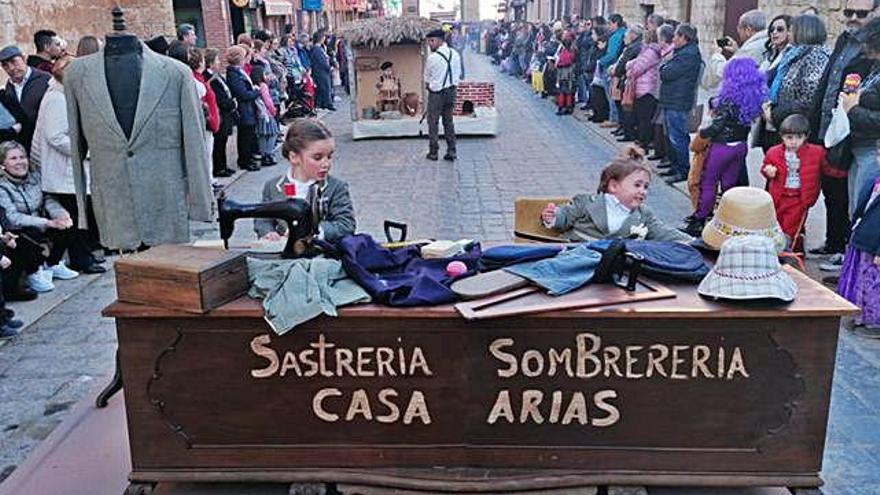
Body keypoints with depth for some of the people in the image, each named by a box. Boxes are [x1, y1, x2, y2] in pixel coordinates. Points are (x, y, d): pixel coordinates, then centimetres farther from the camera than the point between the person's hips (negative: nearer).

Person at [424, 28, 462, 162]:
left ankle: (433, 152, 9)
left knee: (433, 123, 6)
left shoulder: (432, 57, -17)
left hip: (436, 93, -6)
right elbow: (458, 73, 10)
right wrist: (449, 83, 13)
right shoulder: (454, 54, 1)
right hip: (451, 91, 6)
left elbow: (426, 79, -5)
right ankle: (451, 152, 13)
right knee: (448, 121, 14)